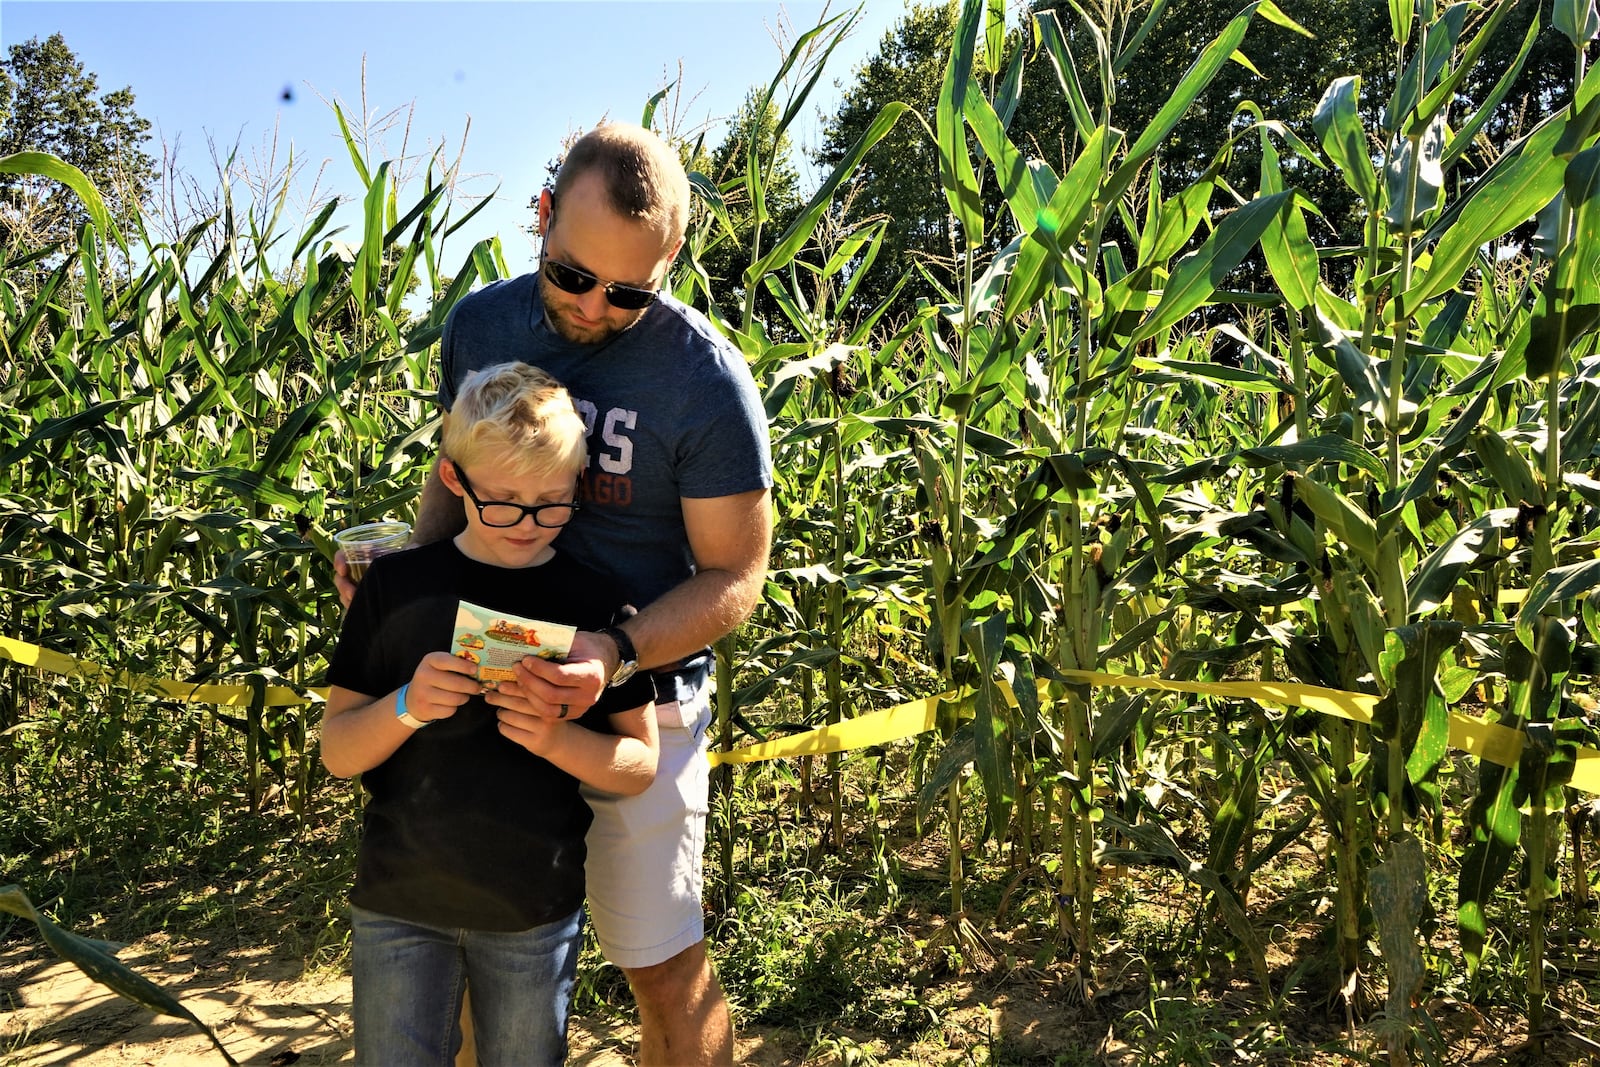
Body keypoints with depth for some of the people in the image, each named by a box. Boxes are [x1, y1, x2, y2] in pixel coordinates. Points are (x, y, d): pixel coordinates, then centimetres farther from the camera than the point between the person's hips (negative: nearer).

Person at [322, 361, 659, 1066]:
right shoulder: (396, 585, -4)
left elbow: (640, 764, -2)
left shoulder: (594, 602, -5)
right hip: (398, 904, 1)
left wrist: (557, 739, -21)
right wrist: (407, 707, -21)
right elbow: (337, 753, -1)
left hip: (536, 913, 0)